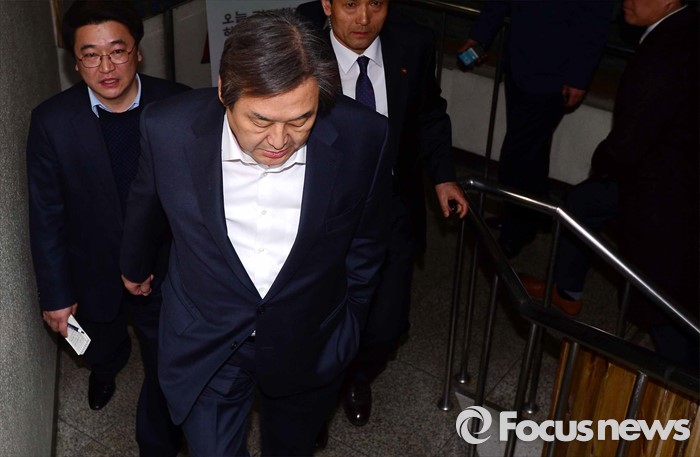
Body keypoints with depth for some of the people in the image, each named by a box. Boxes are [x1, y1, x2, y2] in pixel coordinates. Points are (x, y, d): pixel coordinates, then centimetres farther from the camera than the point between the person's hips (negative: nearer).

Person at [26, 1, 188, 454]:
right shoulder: (53, 121, -17)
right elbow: (47, 215, -9)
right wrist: (55, 294, -5)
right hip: (95, 277, 1)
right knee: (100, 349, 29)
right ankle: (108, 365, 67)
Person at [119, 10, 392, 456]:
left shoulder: (362, 137, -23)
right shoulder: (169, 129, -23)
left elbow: (366, 245, -4)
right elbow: (145, 206, 1)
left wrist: (349, 327, 9)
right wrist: (135, 266, 20)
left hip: (309, 347, 1)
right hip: (205, 344, -1)